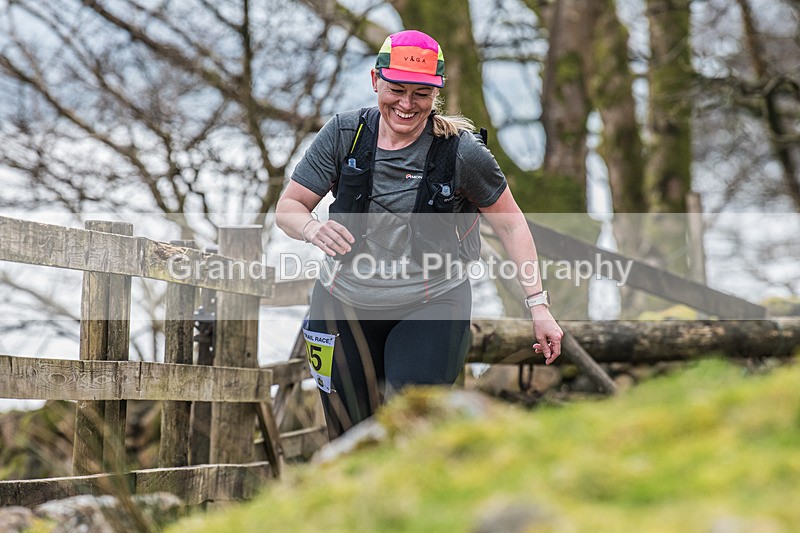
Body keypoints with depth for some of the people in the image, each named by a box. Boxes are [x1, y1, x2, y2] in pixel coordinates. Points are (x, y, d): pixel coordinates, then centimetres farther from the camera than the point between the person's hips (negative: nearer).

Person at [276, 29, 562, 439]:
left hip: (430, 308, -3)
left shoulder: (461, 151, -12)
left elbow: (510, 224, -3)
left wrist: (538, 304, -9)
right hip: (345, 306, 3)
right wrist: (312, 229, -27)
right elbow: (288, 208, -3)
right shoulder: (344, 134, -6)